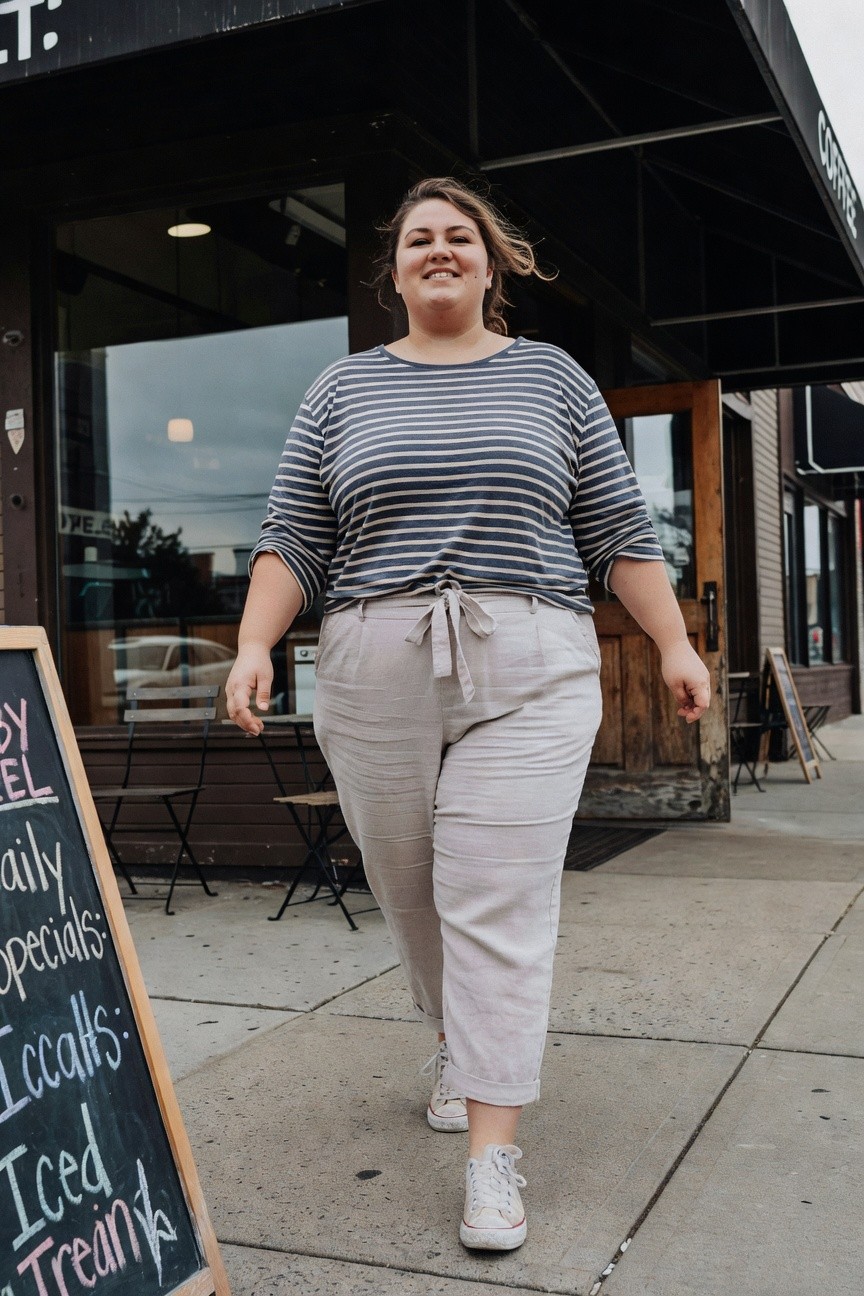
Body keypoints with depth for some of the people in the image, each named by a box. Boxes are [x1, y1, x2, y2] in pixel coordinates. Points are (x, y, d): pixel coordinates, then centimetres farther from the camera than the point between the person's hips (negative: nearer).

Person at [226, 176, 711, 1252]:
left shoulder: (552, 378, 11)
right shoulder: (343, 390, 13)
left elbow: (618, 530, 9)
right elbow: (293, 537, 7)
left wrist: (674, 644, 4)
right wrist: (254, 645, -5)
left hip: (531, 676, -2)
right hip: (374, 679, 2)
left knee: (499, 907, -7)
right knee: (409, 891, 11)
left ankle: (492, 1155, -1)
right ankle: (456, 1044, 38)